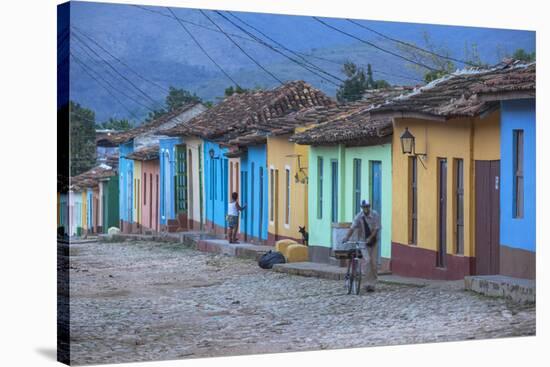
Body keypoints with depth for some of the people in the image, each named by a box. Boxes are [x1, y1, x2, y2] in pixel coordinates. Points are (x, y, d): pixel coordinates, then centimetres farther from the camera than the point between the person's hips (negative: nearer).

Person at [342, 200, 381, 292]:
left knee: (374, 263, 1)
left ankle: (372, 284, 11)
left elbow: (376, 229, -12)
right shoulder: (359, 217, -9)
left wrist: (370, 238, -25)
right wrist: (347, 237, -33)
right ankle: (368, 284, -13)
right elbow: (352, 228, -17)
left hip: (373, 242, 1)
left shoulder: (375, 215, -9)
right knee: (368, 260, -18)